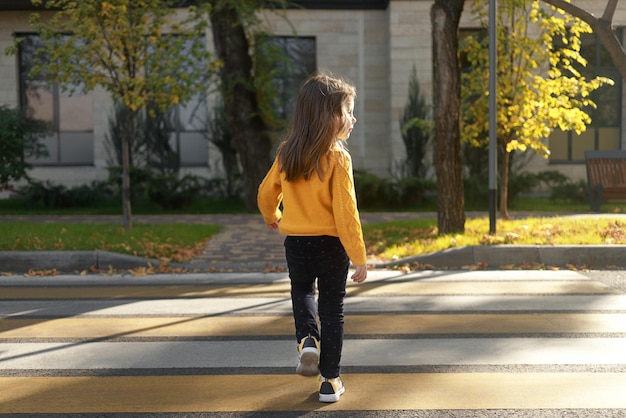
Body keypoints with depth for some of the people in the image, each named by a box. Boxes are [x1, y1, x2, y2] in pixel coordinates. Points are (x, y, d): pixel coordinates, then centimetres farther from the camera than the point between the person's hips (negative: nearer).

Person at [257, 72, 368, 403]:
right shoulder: (337, 157, -18)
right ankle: (330, 380, 16)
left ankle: (307, 341, 4)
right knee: (332, 309, 11)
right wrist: (359, 257, -15)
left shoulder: (287, 153, -3)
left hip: (296, 244, 4)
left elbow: (266, 194, 8)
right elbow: (345, 213, -21)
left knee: (302, 291, 29)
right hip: (331, 245, -3)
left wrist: (272, 218, 30)